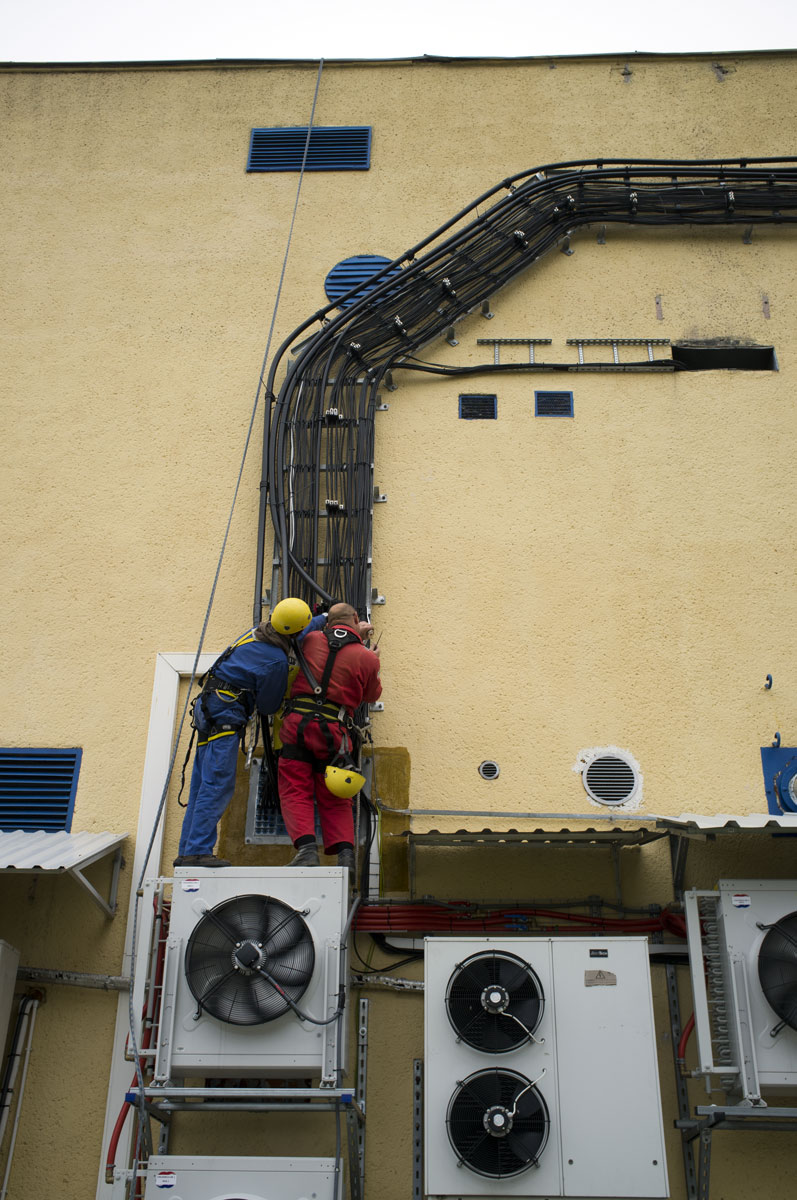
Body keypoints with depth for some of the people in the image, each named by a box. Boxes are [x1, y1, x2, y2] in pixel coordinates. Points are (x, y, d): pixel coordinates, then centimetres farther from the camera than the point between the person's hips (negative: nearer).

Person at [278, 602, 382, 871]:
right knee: (334, 801, 11)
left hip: (298, 721, 0)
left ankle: (306, 848, -15)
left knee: (296, 793, 2)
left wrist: (356, 638, 37)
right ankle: (345, 853, -3)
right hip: (333, 729, 0)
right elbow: (372, 695, 20)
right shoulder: (366, 658, 4)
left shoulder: (311, 640, 9)